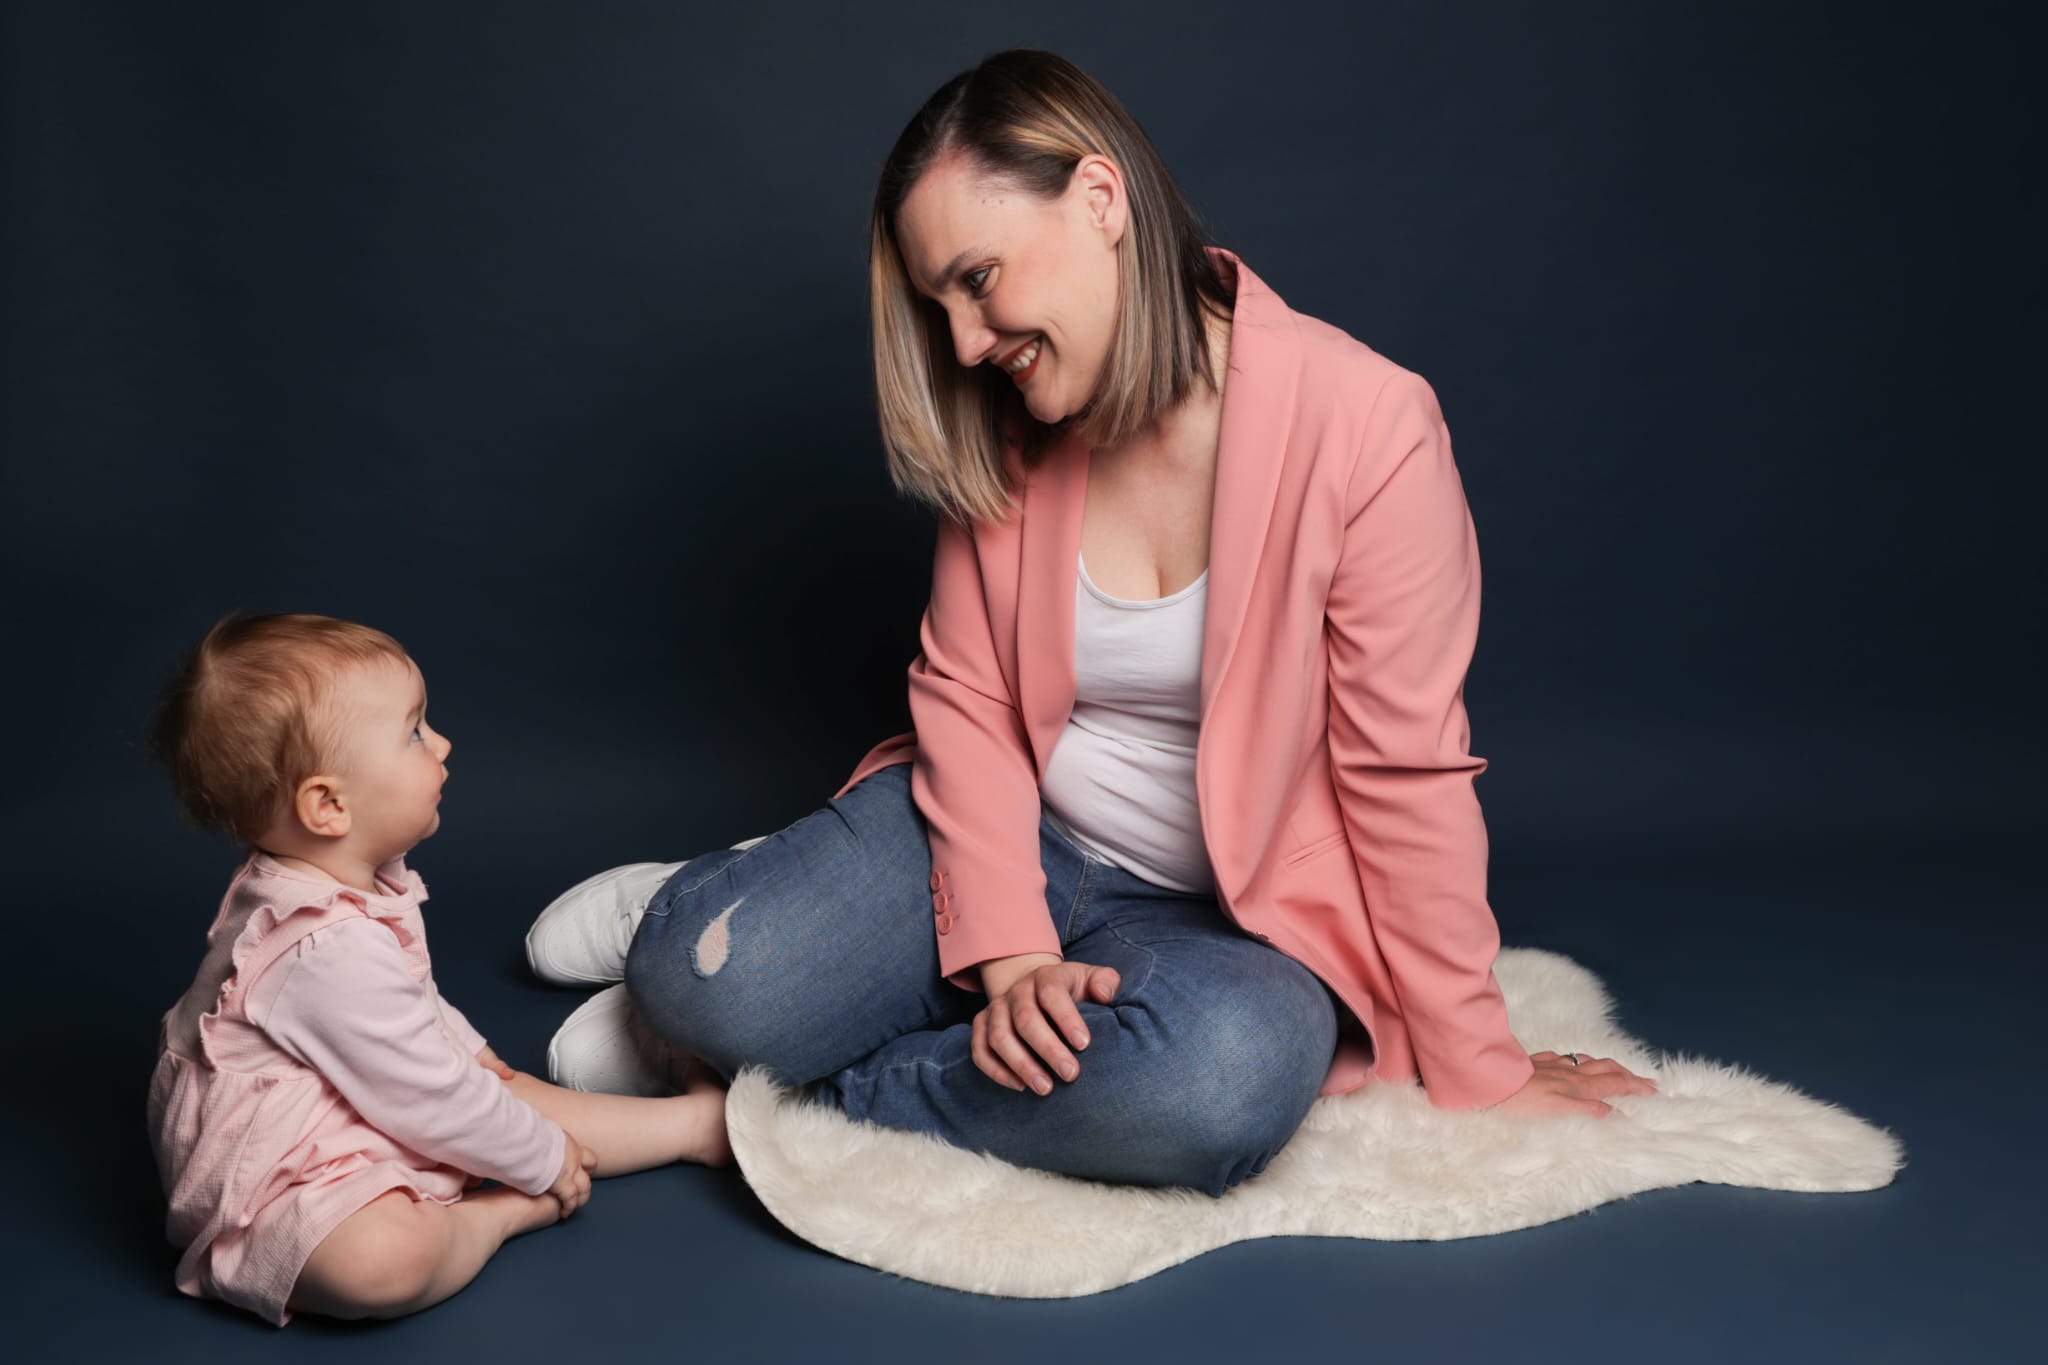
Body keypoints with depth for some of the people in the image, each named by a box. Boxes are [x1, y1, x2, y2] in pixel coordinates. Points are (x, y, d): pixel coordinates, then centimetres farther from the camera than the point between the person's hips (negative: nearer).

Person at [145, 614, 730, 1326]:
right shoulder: (333, 953, -34)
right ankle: (502, 1213, -10)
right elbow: (432, 1101, -24)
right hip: (274, 1181, -11)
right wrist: (544, 1163, -11)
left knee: (518, 1098, 8)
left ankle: (698, 1122, 21)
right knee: (383, 1257, -36)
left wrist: (473, 1053, 26)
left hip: (361, 1123, 11)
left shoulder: (350, 881, -1)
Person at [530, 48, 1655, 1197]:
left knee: (1225, 1079, -37)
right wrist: (1006, 952, -16)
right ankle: (692, 922, 18)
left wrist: (1478, 1070, -8)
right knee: (704, 983, -20)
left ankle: (811, 1090, -13)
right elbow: (965, 696, -2)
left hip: (1237, 911, -2)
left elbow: (1405, 773, -15)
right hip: (1014, 843, 3)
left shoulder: (1362, 422, -17)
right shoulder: (1009, 432, -1)